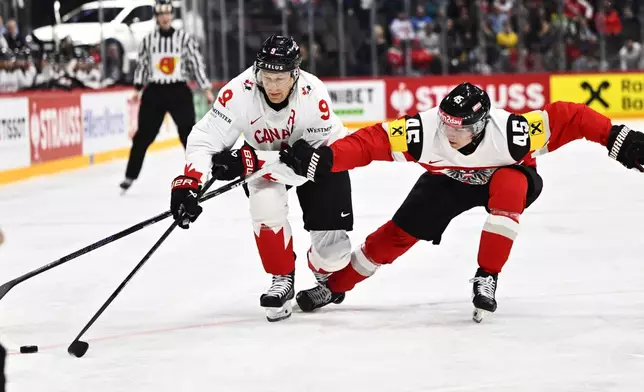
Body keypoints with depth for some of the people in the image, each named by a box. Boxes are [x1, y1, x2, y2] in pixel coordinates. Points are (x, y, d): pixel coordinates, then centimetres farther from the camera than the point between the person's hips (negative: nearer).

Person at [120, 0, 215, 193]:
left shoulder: (184, 38, -2)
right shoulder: (148, 40, 3)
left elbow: (197, 63, 0)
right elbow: (142, 65, 10)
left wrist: (207, 89, -2)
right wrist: (137, 89, 6)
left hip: (179, 92, -1)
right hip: (154, 92, 1)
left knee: (188, 132, -7)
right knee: (143, 136, 3)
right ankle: (130, 175, 12)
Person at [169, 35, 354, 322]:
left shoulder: (313, 95, -36)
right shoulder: (239, 92, -32)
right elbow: (205, 139, -28)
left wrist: (249, 160, -42)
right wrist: (188, 182, -44)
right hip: (262, 156, 2)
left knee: (332, 251, -9)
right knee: (267, 204, -31)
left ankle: (325, 271, 31)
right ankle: (282, 279, -6)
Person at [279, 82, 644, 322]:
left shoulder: (510, 131, -41)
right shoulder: (424, 130, -37)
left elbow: (569, 117, -35)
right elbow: (372, 141, -37)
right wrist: (322, 160, -48)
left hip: (509, 179, -2)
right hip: (449, 179, 2)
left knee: (510, 185, -36)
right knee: (400, 233, -2)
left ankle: (487, 278, -24)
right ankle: (334, 286, 18)